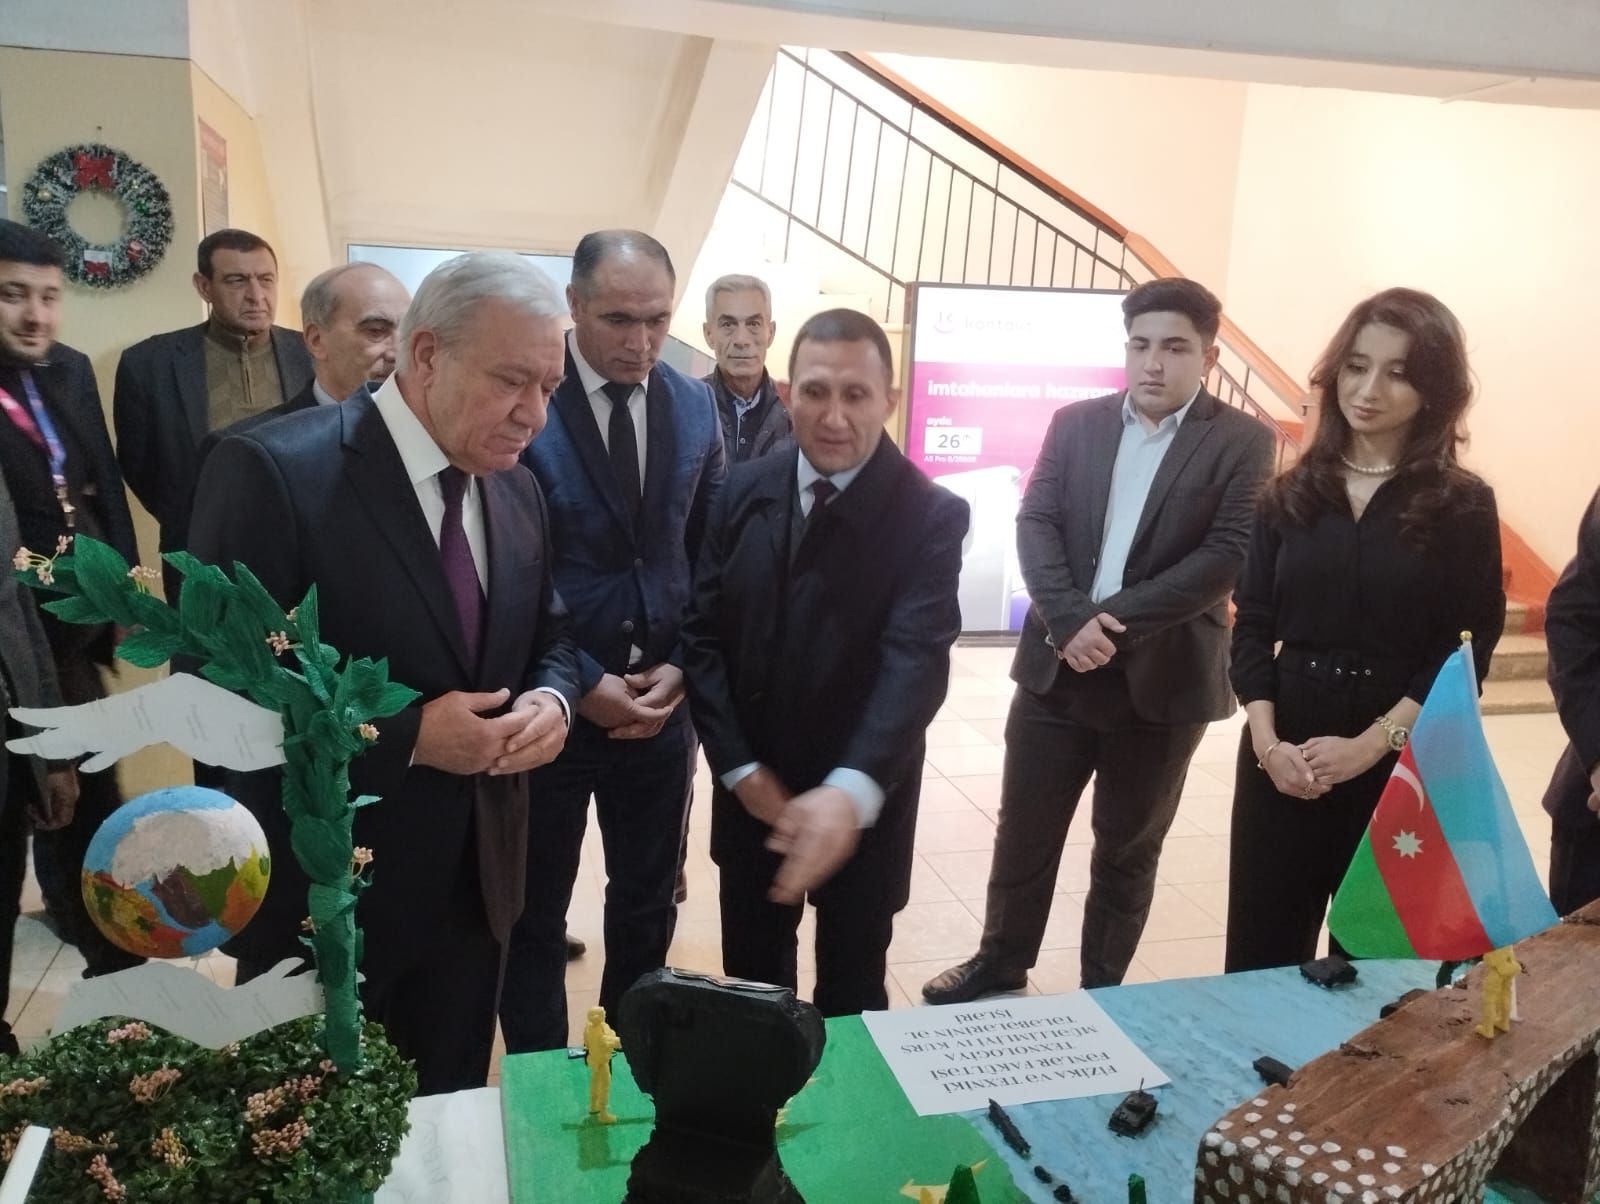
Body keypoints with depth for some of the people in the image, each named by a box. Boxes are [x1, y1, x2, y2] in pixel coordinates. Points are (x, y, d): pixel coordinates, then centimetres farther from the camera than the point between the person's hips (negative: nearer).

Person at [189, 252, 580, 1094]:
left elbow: (550, 637, 13)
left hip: (474, 884, 6)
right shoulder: (274, 470, -18)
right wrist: (406, 734, -25)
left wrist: (551, 700, -10)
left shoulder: (518, 492, 4)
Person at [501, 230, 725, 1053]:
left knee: (647, 904, 18)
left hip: (661, 700, 4)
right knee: (536, 912, 14)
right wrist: (579, 681, -14)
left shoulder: (694, 407, 2)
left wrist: (680, 668, -4)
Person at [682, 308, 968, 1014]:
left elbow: (916, 659, -27)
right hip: (751, 790, 3)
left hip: (862, 800, -3)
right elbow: (701, 632, -1)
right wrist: (739, 767, -9)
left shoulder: (931, 516, -15)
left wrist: (851, 791, -42)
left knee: (851, 993, 16)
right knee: (750, 981, 20)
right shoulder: (746, 491, -3)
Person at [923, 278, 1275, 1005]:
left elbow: (1228, 557, -12)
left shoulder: (1242, 442, -3)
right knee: (1023, 829, 12)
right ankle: (1000, 963, 32)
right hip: (1057, 664, 3)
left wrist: (1113, 621, -19)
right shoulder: (1075, 424, 7)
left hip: (1163, 677, -2)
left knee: (1127, 847, 12)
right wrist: (1070, 620, -18)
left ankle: (1102, 987, 30)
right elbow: (1034, 524, -1)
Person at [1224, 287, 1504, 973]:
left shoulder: (1462, 506, -1)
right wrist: (1266, 740, -11)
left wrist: (1372, 743, -15)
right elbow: (1252, 628, 3)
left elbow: (1468, 651, -5)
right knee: (1261, 952, 8)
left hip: (1401, 761, -2)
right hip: (1282, 754, 2)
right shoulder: (1292, 494, 6)